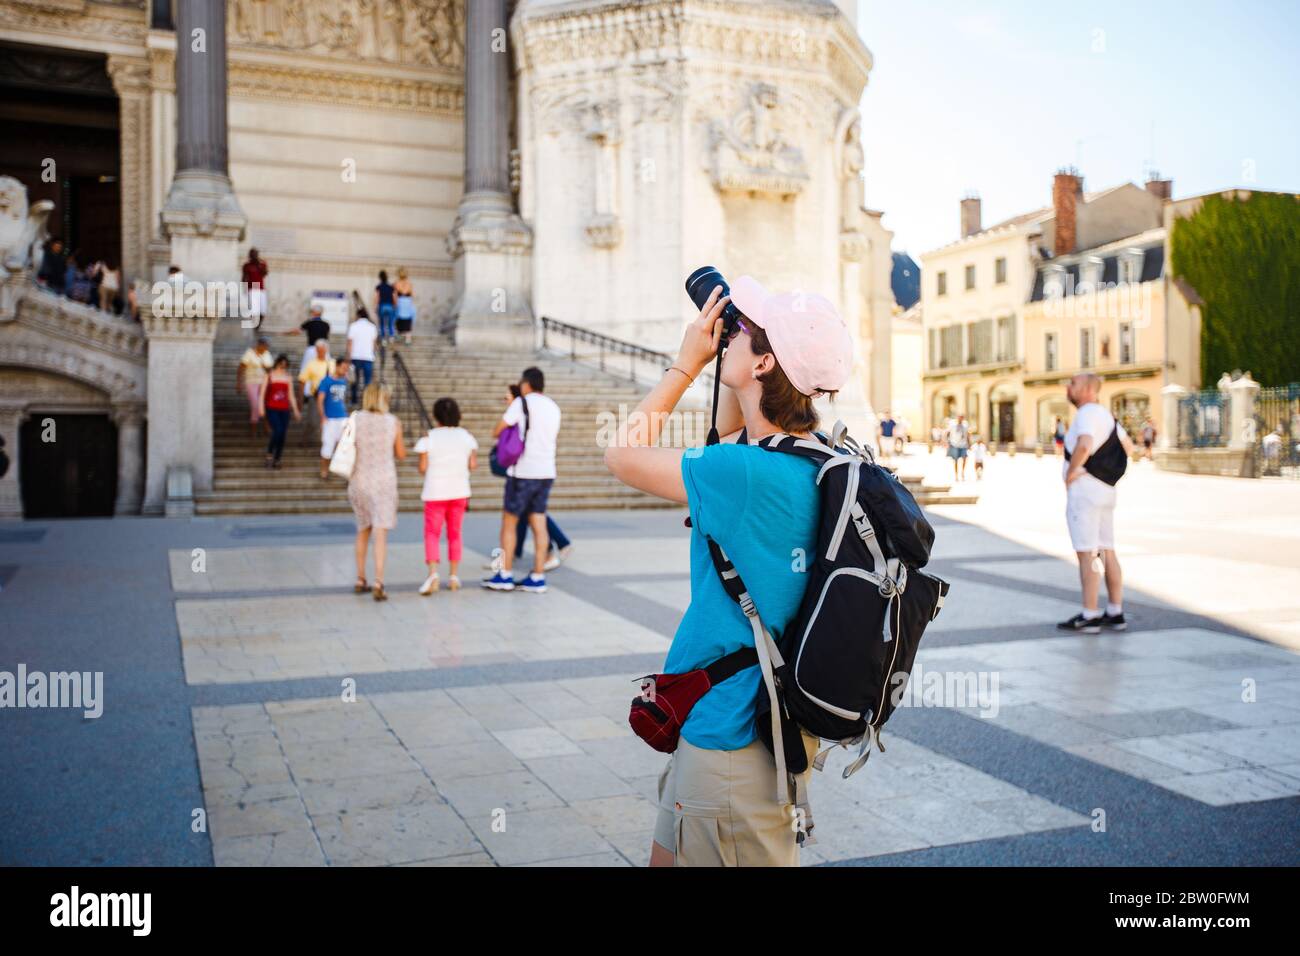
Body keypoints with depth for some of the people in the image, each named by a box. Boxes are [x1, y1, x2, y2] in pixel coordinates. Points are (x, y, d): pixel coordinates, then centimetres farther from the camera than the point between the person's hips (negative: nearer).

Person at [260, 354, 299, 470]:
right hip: (272, 409, -3)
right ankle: (269, 454, 1)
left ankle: (277, 460, 9)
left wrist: (295, 410, 11)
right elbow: (263, 393, 1)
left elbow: (291, 395, 15)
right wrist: (262, 408, -8)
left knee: (283, 434, -1)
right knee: (277, 431, -19)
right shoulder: (269, 376, 2)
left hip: (284, 410, 3)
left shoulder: (288, 378, 11)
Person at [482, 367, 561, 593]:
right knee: (539, 524, 6)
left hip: (523, 472, -6)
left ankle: (505, 575, 7)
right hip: (546, 472, 6)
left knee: (509, 522, 5)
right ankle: (538, 578, 5)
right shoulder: (554, 407, 12)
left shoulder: (521, 403, -7)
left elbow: (496, 432, -3)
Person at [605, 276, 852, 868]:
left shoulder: (744, 474, -27)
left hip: (735, 737, -9)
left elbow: (622, 455, -11)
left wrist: (688, 361, -4)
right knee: (667, 855, 24)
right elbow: (729, 434, 23)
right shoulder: (817, 457, 1)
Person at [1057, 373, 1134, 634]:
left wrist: (1071, 472, -19)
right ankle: (1115, 613, 16)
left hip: (1084, 488, -10)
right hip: (1106, 490, 10)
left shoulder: (1087, 414, -13)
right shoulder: (1106, 415, 17)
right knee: (1107, 552, 12)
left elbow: (1084, 445, -33)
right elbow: (1128, 448, 28)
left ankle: (1089, 616, -6)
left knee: (1086, 554, -7)